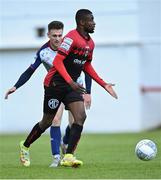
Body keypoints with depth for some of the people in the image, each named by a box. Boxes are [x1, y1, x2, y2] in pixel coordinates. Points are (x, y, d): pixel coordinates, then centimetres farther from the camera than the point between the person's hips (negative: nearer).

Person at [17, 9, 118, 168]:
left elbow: (87, 66, 21)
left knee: (81, 117, -14)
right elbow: (57, 61, -23)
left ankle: (68, 157, -16)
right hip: (55, 84, -7)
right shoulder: (71, 38, -18)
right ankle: (25, 147, 29)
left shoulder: (90, 43, 9)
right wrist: (71, 82, -31)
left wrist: (104, 85, 15)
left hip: (72, 85, 7)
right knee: (47, 121, 5)